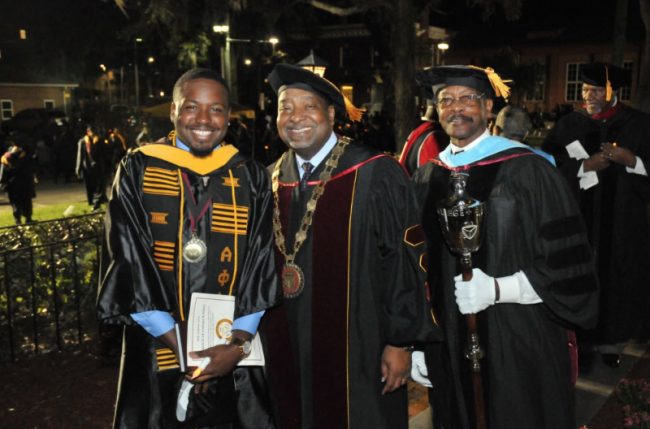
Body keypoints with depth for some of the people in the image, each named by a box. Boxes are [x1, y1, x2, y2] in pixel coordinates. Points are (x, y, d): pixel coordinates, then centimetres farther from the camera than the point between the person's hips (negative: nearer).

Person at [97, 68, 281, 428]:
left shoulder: (252, 179, 1)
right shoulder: (137, 170, -4)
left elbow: (261, 267, -2)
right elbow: (128, 264, -8)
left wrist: (239, 343, -12)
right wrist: (178, 345, -12)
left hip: (234, 352, 1)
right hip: (157, 349, -1)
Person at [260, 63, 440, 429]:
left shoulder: (375, 175, -12)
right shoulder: (274, 180, 5)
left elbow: (405, 260, -12)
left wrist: (401, 342, -11)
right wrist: (266, 336, 13)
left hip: (359, 353, -4)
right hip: (290, 352, 5)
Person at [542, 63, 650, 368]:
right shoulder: (569, 125, 2)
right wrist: (585, 165, -17)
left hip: (621, 221, 0)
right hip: (577, 219, 0)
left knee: (615, 280, 7)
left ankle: (611, 340, 20)